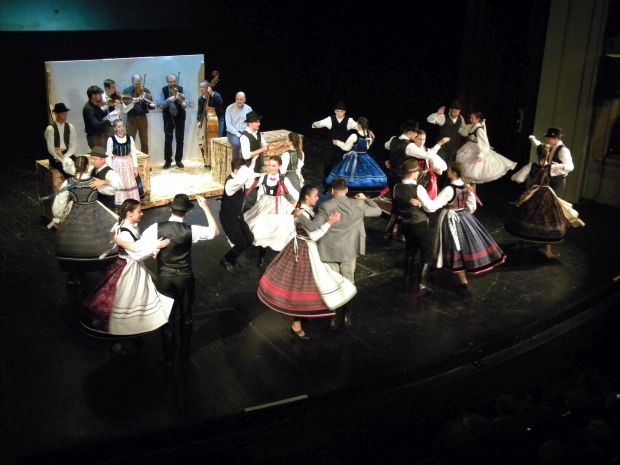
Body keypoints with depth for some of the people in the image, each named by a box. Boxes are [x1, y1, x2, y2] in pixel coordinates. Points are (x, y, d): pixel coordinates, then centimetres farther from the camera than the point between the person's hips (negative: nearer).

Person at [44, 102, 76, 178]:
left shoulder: (70, 127, 3)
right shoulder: (50, 129, -9)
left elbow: (73, 145, 0)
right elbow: (50, 148, -12)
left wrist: (65, 157, -13)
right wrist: (61, 160, -21)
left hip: (68, 154, 3)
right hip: (55, 156, -3)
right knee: (66, 168, -29)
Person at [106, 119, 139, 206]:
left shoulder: (129, 138, 0)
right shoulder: (111, 139, -8)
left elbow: (134, 153, 3)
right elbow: (108, 155, -4)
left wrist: (135, 167, 1)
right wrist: (110, 169, -7)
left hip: (128, 164, 3)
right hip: (117, 165, -3)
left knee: (130, 184, 9)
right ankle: (119, 204, 11)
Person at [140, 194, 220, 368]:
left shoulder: (156, 228, -14)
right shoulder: (190, 230, -16)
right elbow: (215, 231, -3)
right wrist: (205, 207, -2)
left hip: (164, 278, 0)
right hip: (185, 278, 0)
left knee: (168, 319, 12)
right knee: (186, 317, 21)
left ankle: (168, 359, 25)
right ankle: (185, 353, 38)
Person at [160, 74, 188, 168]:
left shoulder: (181, 89, -1)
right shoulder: (164, 90, -2)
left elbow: (185, 100, -11)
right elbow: (161, 104, -9)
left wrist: (184, 103, -33)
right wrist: (169, 100, -26)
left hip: (180, 117, 0)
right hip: (168, 117, 0)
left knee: (180, 140, 5)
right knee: (168, 140, 4)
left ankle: (179, 160, 16)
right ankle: (168, 161, 12)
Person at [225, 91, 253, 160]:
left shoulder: (248, 109, 7)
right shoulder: (229, 108, -2)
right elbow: (228, 124, -8)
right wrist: (237, 134, -18)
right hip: (232, 133, -2)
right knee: (236, 143, -35)